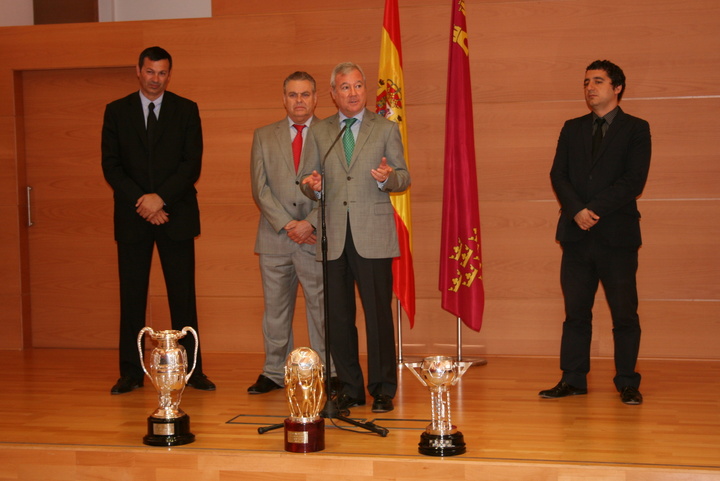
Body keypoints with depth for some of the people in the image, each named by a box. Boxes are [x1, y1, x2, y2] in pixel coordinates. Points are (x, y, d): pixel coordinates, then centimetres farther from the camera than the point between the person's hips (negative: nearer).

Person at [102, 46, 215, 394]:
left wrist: (160, 197, -14)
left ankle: (192, 369, 7)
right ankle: (131, 372, 9)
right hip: (132, 218, 1)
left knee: (183, 294, 1)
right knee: (132, 295, 2)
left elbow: (192, 165, -2)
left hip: (176, 215, 0)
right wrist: (141, 202, -10)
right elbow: (111, 166, 2)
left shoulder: (186, 111, 6)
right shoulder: (116, 111, 8)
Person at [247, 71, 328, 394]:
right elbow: (260, 188, 3)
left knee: (321, 308, 0)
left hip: (317, 238, -2)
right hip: (275, 239, 2)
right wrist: (286, 224, -8)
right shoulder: (264, 137, 11)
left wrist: (310, 222, -13)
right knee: (275, 310, 8)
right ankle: (274, 373, 18)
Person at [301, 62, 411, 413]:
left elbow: (404, 179, 8)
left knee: (378, 313, -3)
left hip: (373, 236, -2)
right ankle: (350, 387, 16)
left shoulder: (386, 129, 10)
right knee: (338, 316, 4)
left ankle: (382, 389, 8)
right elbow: (311, 183, 14)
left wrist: (388, 177, -14)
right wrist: (312, 185, -10)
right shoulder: (318, 133, 14)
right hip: (333, 238, 2)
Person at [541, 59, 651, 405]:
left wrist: (594, 210, -15)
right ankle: (573, 380, 13)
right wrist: (577, 211, -12)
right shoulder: (572, 129, 14)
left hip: (617, 235, -3)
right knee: (576, 312, 7)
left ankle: (627, 383, 10)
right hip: (577, 235, 4)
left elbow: (633, 181, -8)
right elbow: (558, 175, 5)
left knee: (625, 313, 1)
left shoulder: (636, 129, 3)